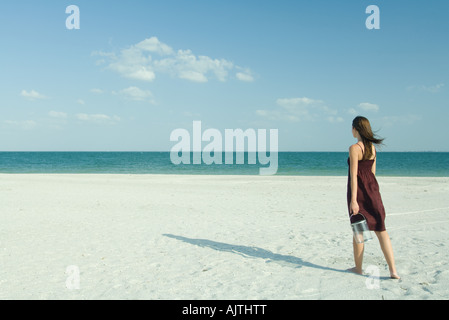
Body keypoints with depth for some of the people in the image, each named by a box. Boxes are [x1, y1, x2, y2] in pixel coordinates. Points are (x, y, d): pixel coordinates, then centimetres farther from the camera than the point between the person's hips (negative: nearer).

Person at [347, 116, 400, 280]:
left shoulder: (354, 148, -14)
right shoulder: (372, 147, 9)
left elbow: (354, 175, -18)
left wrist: (353, 200, -18)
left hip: (358, 189, -6)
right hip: (372, 188, 6)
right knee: (380, 229, 5)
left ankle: (358, 268, 21)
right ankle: (393, 270, -1)